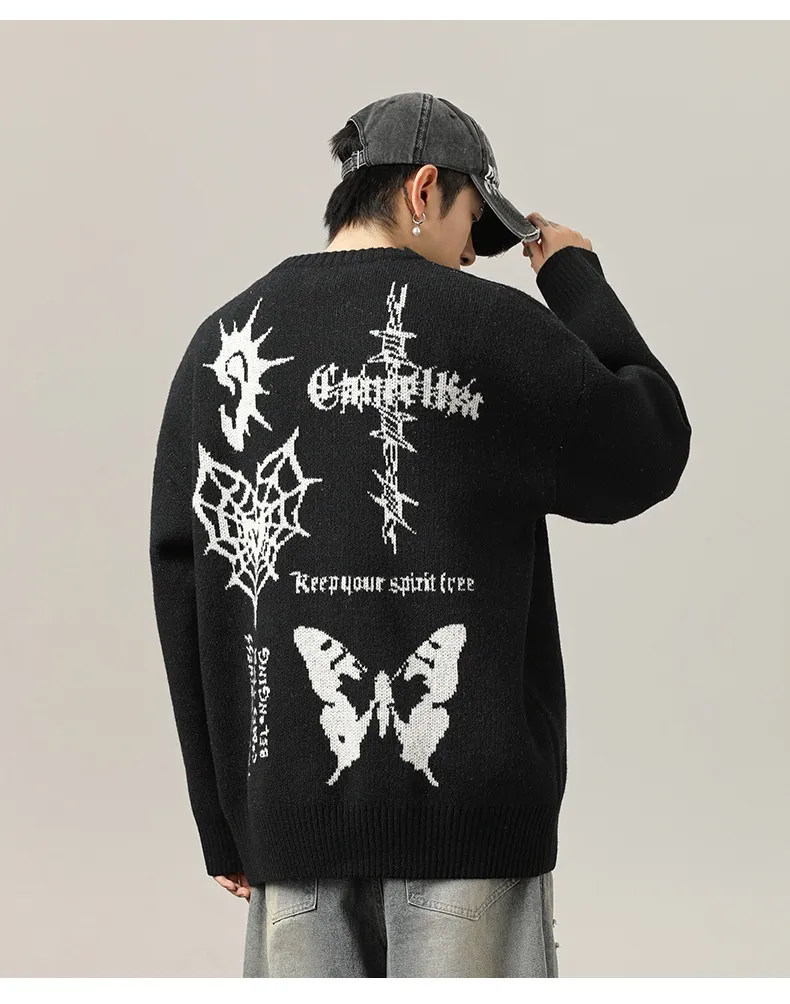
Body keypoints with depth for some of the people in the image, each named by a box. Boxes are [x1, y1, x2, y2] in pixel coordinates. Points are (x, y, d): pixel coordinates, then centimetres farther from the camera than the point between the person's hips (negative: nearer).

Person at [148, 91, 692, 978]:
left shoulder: (221, 344, 7)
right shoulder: (496, 326, -5)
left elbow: (181, 586, 6)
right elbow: (651, 454, 7)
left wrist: (224, 820, 11)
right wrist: (578, 280, 17)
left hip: (290, 805, 4)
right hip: (467, 802, -3)